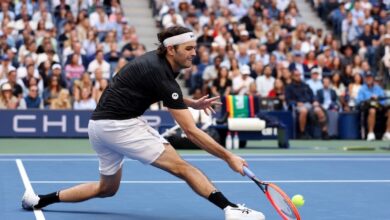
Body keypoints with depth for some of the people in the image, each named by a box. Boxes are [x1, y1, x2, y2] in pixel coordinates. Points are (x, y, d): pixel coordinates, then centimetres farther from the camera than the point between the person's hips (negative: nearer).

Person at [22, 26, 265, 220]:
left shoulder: (156, 60, 7)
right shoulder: (162, 76, -18)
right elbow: (191, 131, -20)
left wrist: (192, 103, 13)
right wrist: (229, 157, -18)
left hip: (99, 124, 10)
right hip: (119, 125, -10)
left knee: (107, 188, 23)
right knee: (182, 167, -11)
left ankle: (40, 199, 26)